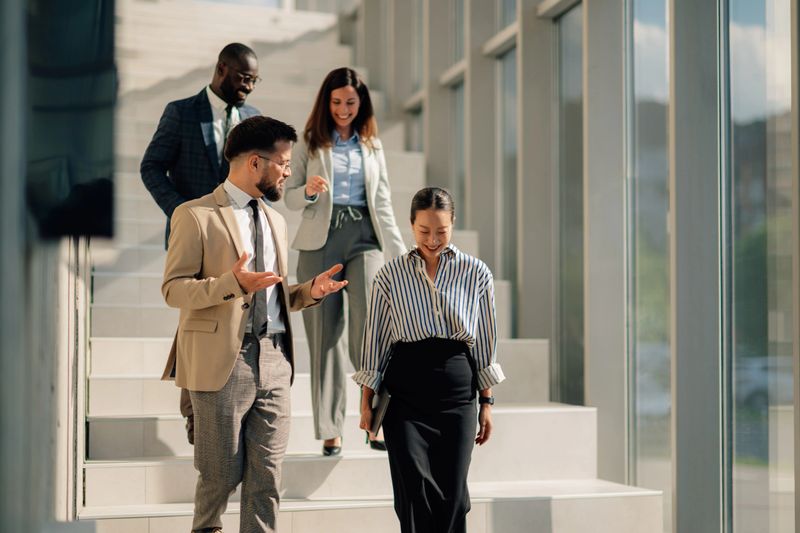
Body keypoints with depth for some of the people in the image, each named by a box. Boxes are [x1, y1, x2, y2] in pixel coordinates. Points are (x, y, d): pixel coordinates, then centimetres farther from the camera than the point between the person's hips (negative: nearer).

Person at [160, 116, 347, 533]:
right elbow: (173, 289, -10)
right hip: (222, 362, -6)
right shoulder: (196, 216, -4)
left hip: (274, 362, 6)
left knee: (266, 479, 5)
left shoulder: (274, 220, 19)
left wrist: (309, 291, 4)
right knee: (221, 476, 4)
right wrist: (232, 282, -24)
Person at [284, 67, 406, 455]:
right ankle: (330, 430, 5)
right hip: (320, 240, 0)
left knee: (367, 328, -16)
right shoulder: (310, 144, 9)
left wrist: (399, 251, 9)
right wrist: (308, 190, -14)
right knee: (325, 334, 0)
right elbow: (291, 197, 8)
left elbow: (382, 204, 16)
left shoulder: (373, 146, 15)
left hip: (363, 238, 1)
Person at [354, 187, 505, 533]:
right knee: (415, 491, -9)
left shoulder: (476, 273, 3)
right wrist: (366, 403, 6)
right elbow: (376, 340, 7)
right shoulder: (391, 275, 2)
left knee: (452, 493, 3)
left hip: (457, 391, 1)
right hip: (405, 391, -1)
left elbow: (485, 341, 8)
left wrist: (487, 403, 8)